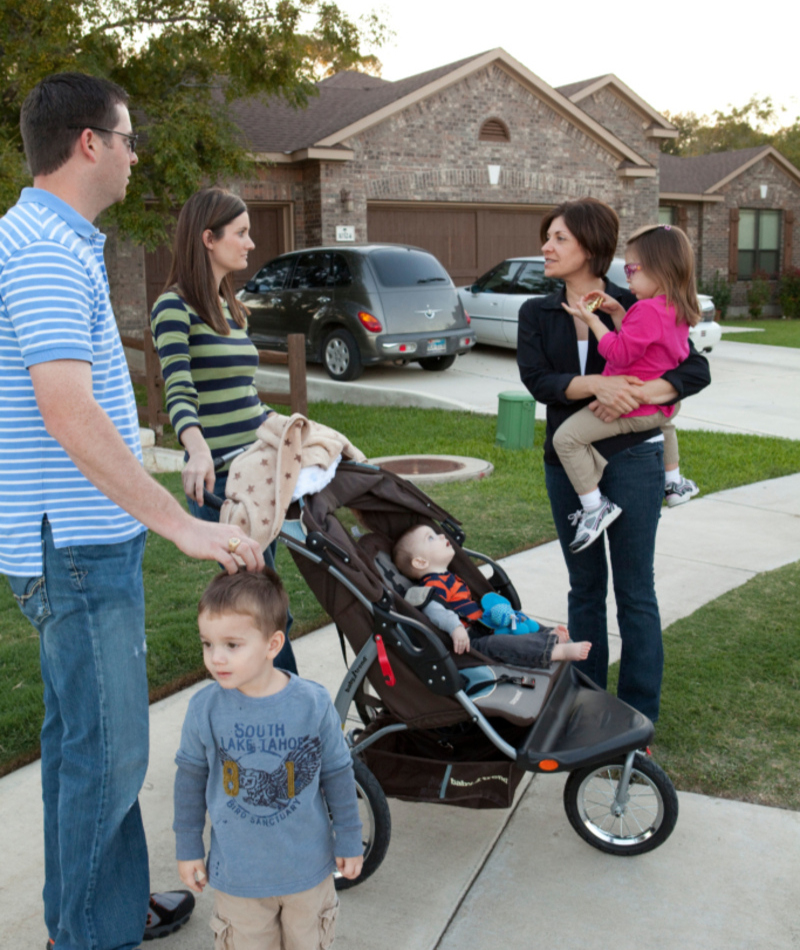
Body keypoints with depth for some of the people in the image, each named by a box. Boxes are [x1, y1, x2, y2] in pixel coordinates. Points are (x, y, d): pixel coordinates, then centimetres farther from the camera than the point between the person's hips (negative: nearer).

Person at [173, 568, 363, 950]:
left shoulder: (313, 703, -19)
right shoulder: (205, 708, -17)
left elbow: (337, 772, -5)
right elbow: (191, 776, -1)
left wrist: (349, 840, 3)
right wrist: (188, 847, 5)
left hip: (308, 865, 0)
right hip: (237, 872, 0)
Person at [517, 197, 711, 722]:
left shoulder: (635, 308, -2)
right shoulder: (537, 314, 6)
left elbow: (696, 370, -8)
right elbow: (537, 379, -11)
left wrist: (637, 393, -25)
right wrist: (598, 384, -27)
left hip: (632, 457, -3)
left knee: (635, 588, 1)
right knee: (585, 585, 13)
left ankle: (640, 714, 12)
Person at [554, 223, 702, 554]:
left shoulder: (647, 310, -22)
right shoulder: (677, 310, 8)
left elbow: (620, 353, -23)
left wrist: (592, 320, -17)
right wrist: (617, 312, 5)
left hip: (631, 408, -10)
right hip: (661, 403, 10)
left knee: (567, 437, -15)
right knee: (665, 421, 46)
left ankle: (595, 506, -15)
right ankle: (674, 482, 54)